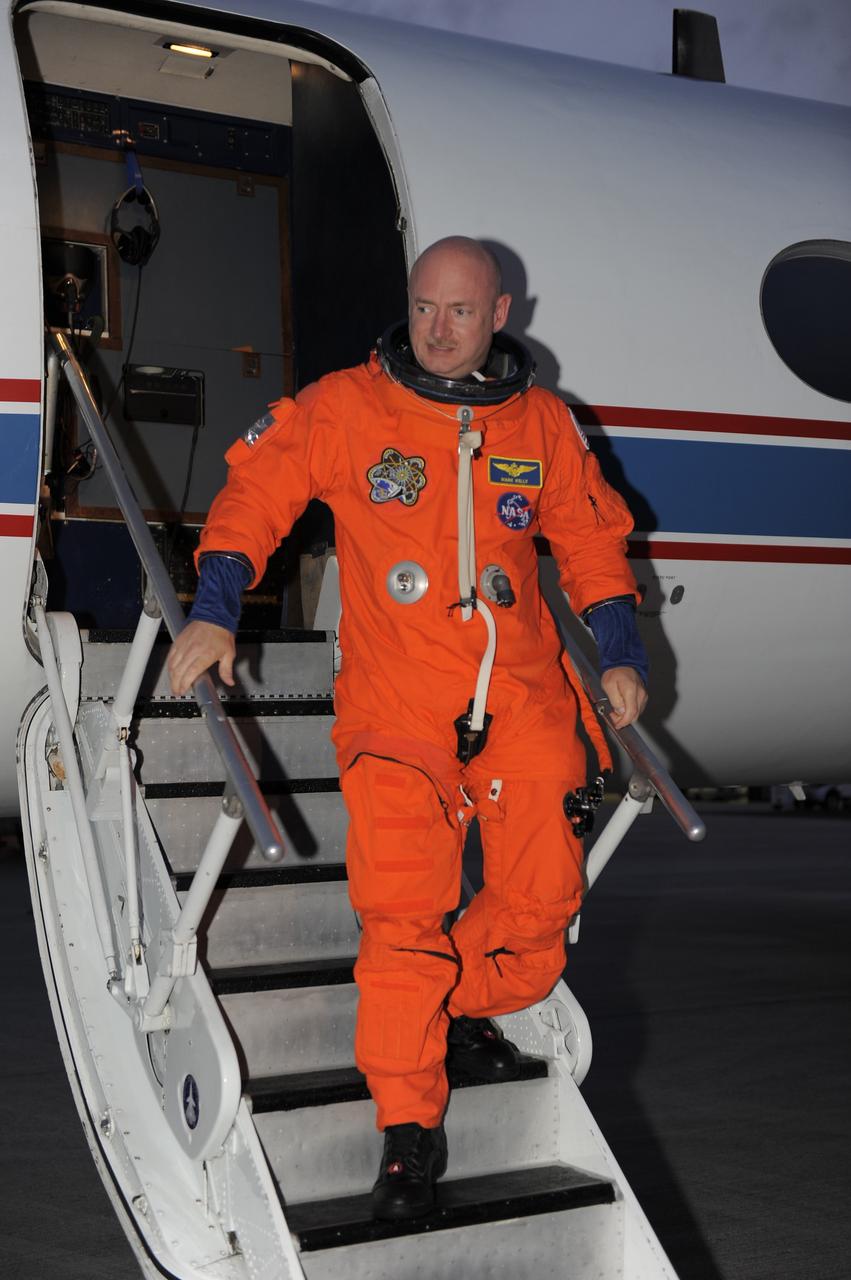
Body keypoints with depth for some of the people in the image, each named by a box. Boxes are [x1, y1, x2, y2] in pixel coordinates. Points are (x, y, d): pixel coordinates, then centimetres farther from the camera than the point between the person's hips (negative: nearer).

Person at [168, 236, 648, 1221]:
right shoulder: (346, 408, 1)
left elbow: (590, 539, 19)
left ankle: (467, 1010, 37)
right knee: (403, 916, -12)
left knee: (541, 900, 5)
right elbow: (257, 491, 3)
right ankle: (409, 1123, 2)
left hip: (522, 702, 3)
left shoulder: (544, 426, 9)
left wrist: (620, 653, 12)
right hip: (396, 707, -3)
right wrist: (215, 607, -8)